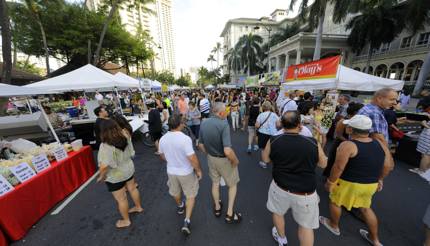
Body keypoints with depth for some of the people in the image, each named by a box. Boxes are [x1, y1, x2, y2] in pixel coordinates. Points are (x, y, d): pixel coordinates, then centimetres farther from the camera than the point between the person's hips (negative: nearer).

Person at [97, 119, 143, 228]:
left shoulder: (106, 146, -29)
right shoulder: (125, 138, -9)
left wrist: (101, 176, -16)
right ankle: (138, 207, 46)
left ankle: (126, 221, 34)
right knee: (132, 189, 25)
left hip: (115, 177, -6)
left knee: (121, 199, 13)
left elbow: (104, 166, -33)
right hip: (129, 169, 6)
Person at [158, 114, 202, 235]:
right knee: (191, 195, 19)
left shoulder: (162, 139, -11)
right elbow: (192, 158, -27)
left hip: (171, 171, 5)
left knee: (175, 191, 31)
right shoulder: (185, 139, -30)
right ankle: (187, 221, 19)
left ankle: (180, 206, 58)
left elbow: (162, 156, 4)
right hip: (186, 172, -5)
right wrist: (198, 170, -10)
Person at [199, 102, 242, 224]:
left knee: (215, 183, 27)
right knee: (233, 184, 22)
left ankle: (217, 207, 49)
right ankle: (230, 214, 31)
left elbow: (200, 145, 1)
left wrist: (208, 154, 15)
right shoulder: (224, 125, -29)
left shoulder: (203, 123, -8)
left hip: (211, 158, 6)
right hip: (224, 159, -5)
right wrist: (235, 160, -16)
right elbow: (227, 151, -35)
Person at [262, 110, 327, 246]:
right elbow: (323, 164, 1)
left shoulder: (273, 141, -17)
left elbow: (266, 159, -1)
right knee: (306, 225, 23)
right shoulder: (313, 143, -18)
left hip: (280, 187, 1)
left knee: (278, 212, 30)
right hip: (305, 193, 0)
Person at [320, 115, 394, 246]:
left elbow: (338, 168, -25)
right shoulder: (380, 143, -3)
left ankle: (334, 226, 39)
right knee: (365, 207, 28)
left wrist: (330, 182, -11)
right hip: (371, 184, 6)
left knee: (335, 202, 20)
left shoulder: (347, 145, -24)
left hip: (349, 184, -6)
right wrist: (380, 179, 18)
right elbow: (389, 165, 5)